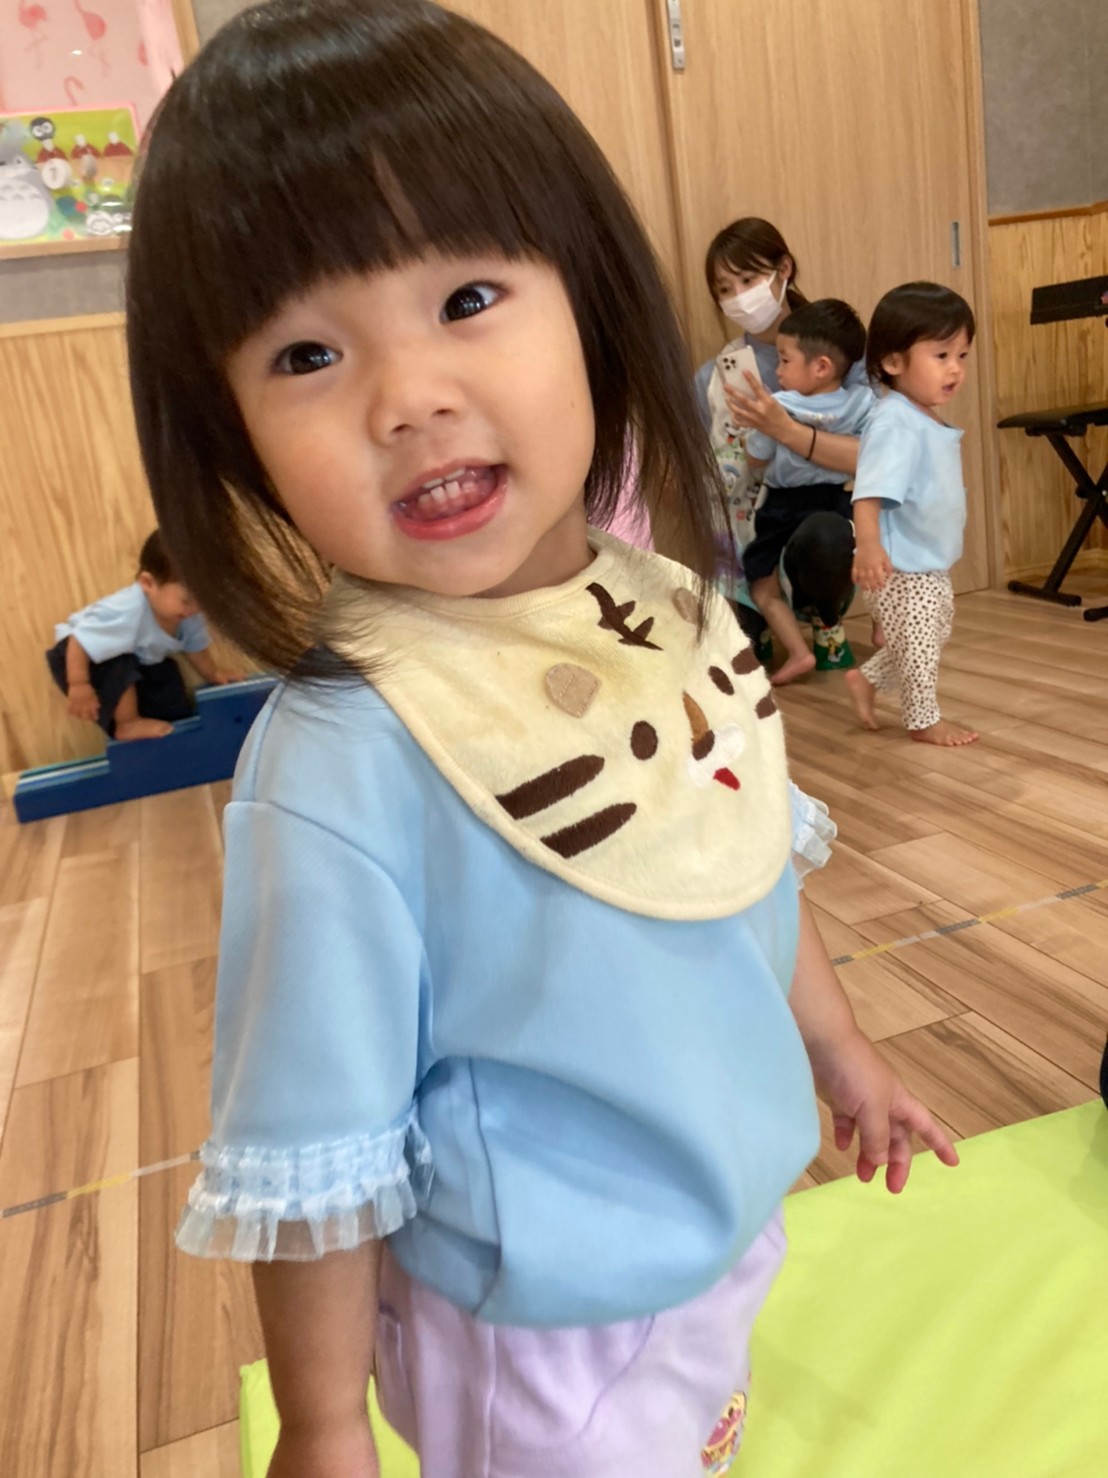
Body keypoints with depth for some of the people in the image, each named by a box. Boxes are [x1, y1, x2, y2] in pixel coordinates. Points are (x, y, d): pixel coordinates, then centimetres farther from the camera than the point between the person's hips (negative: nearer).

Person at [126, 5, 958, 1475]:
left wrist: (839, 1045, 15)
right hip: (541, 1335, -5)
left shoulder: (684, 614, -12)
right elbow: (314, 1155, -21)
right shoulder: (341, 765, -32)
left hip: (744, 1219, 6)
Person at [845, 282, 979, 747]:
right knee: (919, 646, 4)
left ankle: (867, 679, 36)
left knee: (934, 639, 23)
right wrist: (868, 545, -45)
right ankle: (924, 720, 23)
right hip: (900, 569, -10)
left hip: (931, 565, 10)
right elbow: (870, 490, -33)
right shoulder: (895, 422, -23)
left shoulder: (931, 420, 8)